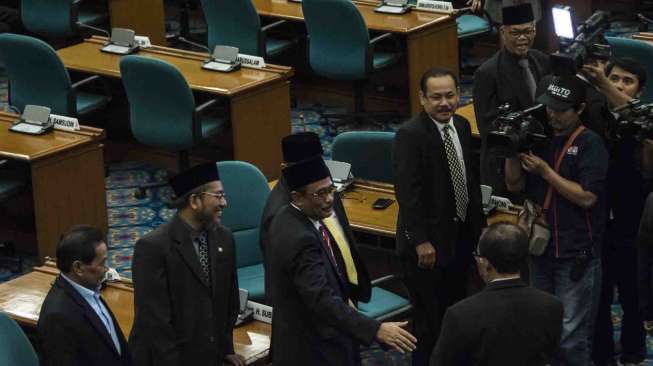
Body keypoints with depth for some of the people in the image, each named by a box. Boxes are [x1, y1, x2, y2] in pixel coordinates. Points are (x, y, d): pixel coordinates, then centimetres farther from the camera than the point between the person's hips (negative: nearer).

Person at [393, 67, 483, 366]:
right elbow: (407, 193, -22)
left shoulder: (462, 126, 5)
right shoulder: (410, 135, -19)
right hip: (429, 242, -7)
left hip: (461, 236, 7)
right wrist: (421, 241, -23)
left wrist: (479, 224, 14)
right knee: (429, 318, 0)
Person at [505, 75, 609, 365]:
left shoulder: (589, 144, -9)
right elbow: (515, 185, 9)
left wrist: (545, 171, -17)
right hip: (541, 247, 6)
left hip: (576, 255, -6)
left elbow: (587, 197, -18)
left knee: (571, 335, -6)